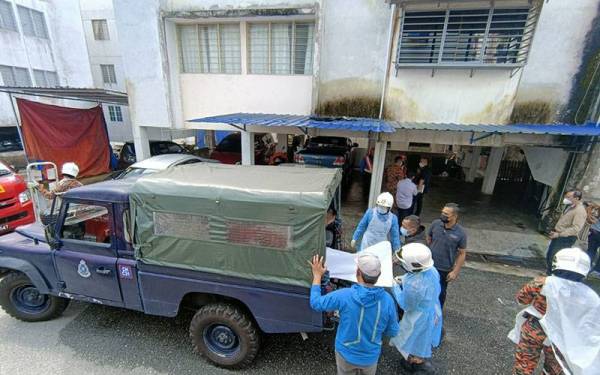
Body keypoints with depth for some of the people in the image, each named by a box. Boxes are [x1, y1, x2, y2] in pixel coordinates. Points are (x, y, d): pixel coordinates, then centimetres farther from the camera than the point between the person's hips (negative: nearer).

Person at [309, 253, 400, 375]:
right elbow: (392, 332, -8)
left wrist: (317, 275, -7)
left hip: (347, 353, -1)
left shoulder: (344, 296, -31)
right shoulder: (387, 300, -23)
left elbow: (316, 303, -16)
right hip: (371, 355, 2)